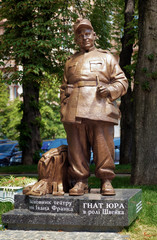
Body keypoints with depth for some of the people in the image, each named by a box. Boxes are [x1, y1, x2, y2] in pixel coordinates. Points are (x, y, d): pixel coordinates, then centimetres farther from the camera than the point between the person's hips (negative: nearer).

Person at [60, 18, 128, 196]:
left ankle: (106, 181, 2)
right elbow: (64, 89, 26)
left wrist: (110, 90, -8)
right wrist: (63, 110, 12)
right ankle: (80, 181, 7)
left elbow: (122, 82, 13)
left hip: (100, 110, -2)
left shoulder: (106, 57, 18)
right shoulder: (70, 62, 26)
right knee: (77, 148, 0)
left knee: (103, 146, -6)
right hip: (75, 113, 3)